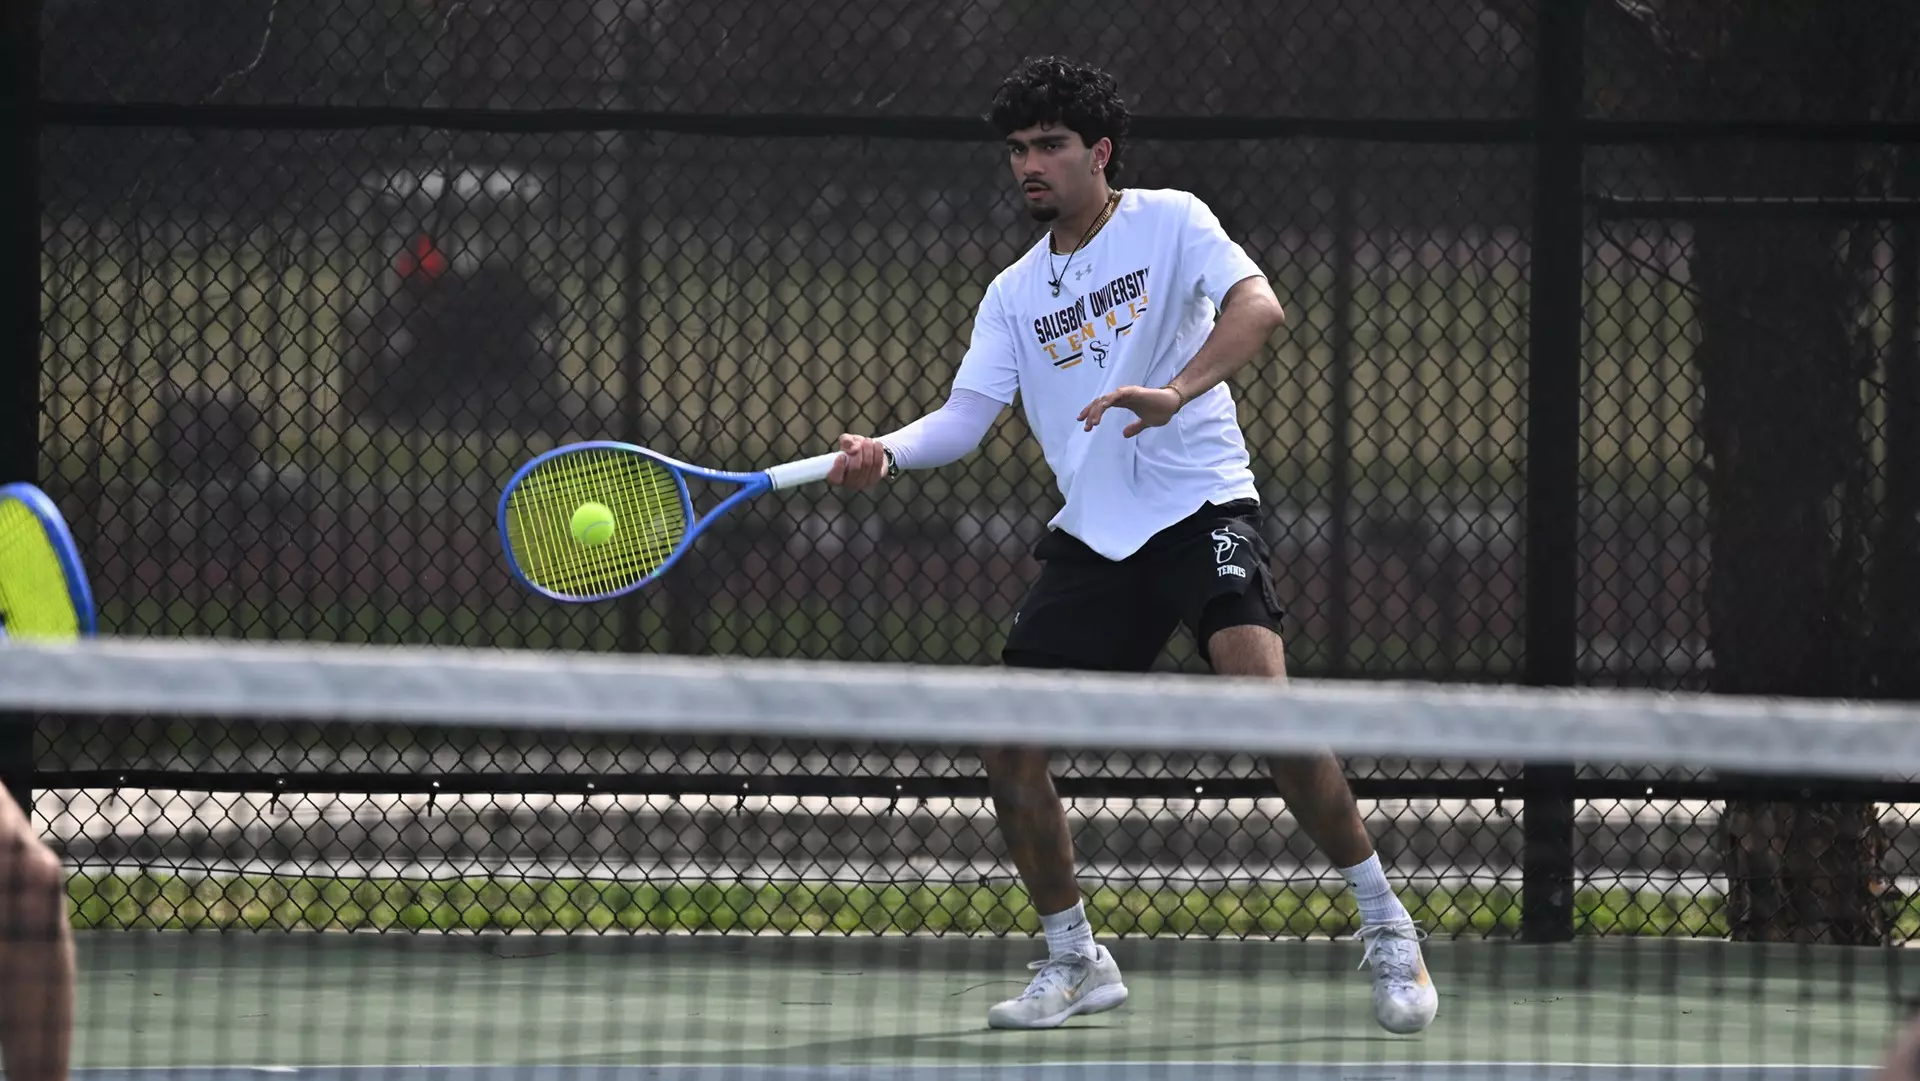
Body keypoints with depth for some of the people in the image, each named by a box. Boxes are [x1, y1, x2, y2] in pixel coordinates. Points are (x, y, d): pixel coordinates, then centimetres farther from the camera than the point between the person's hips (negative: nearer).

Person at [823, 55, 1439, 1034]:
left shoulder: (1167, 222, -1)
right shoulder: (1014, 294, 14)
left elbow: (1258, 306, -18)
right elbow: (966, 416, 5)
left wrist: (1175, 392, -35)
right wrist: (885, 455, -16)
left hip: (1200, 505, -6)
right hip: (1091, 538, 6)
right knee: (1006, 747, -4)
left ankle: (1385, 929, -14)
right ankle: (1073, 961, 15)